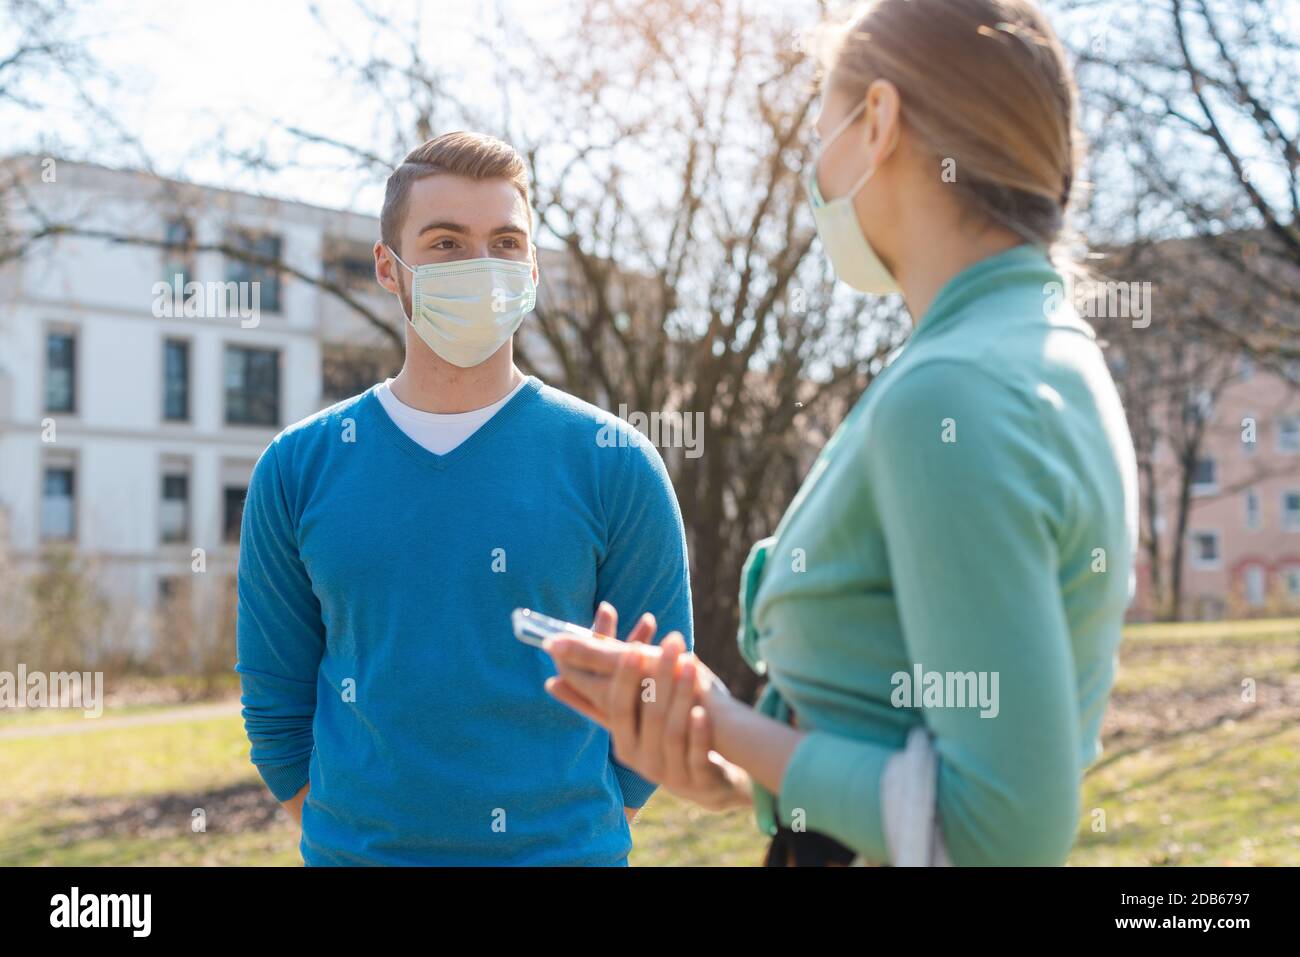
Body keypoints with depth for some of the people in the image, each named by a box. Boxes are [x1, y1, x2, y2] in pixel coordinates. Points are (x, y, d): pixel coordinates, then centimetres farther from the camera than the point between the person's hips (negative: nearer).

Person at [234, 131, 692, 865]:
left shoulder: (614, 467, -5)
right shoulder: (297, 470, 0)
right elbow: (277, 702, 5)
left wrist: (579, 836, -2)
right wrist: (345, 836, 3)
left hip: (561, 849, -1)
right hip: (352, 846, 2)